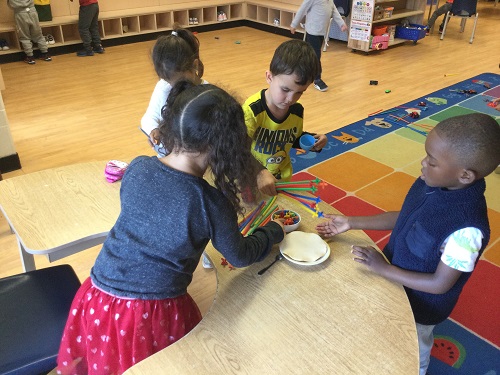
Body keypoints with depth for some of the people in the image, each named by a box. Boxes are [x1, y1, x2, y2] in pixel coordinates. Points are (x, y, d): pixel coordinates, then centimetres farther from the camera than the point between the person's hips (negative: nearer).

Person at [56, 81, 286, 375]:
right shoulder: (210, 202, -21)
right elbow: (239, 257, -3)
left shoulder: (137, 168, -7)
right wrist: (275, 231, 15)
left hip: (97, 300, 4)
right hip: (154, 316, -3)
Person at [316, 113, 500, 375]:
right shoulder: (433, 182, -19)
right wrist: (351, 223, -5)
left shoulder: (467, 230, -39)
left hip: (421, 304, -6)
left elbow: (440, 284, -28)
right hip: (397, 281, 6)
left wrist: (383, 268, -25)